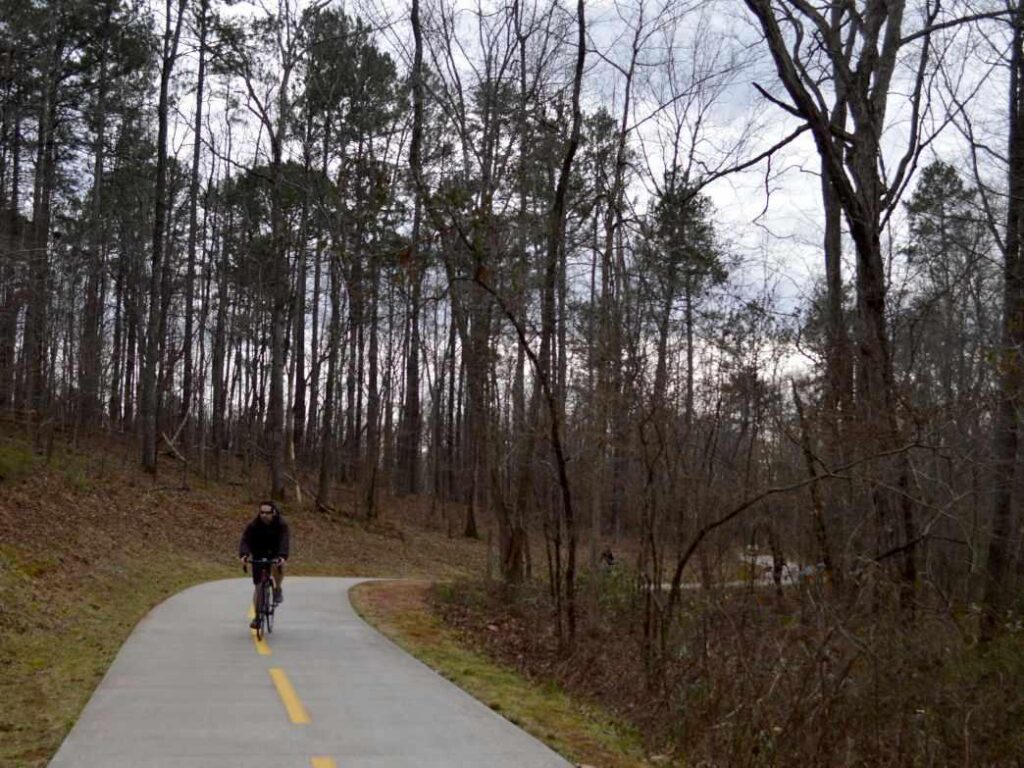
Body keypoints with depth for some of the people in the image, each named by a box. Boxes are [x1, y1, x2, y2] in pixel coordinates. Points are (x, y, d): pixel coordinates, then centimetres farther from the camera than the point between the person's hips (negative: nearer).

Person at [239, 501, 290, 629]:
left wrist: (283, 556, -54)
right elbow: (245, 540, -29)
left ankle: (277, 589, -5)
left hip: (274, 554, -1)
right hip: (258, 556, 1)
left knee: (278, 567, -34)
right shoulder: (253, 526, -19)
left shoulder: (281, 524, -22)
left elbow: (284, 541, -36)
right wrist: (243, 554, -50)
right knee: (258, 586, -3)